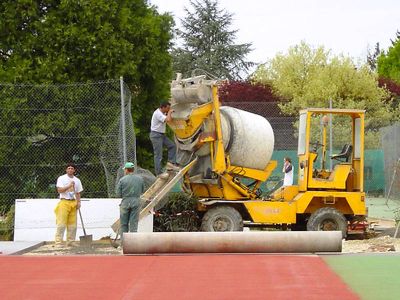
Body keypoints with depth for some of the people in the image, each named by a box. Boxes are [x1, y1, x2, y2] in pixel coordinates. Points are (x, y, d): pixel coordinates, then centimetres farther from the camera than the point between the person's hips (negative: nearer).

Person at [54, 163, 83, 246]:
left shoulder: (77, 180, 16)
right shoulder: (61, 178, 2)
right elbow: (59, 190, -9)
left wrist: (78, 202, 3)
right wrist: (69, 186, -16)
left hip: (73, 202, 5)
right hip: (64, 202, -5)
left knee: (72, 224, 2)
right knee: (61, 224, -10)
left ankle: (70, 242, 8)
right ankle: (58, 242, -11)